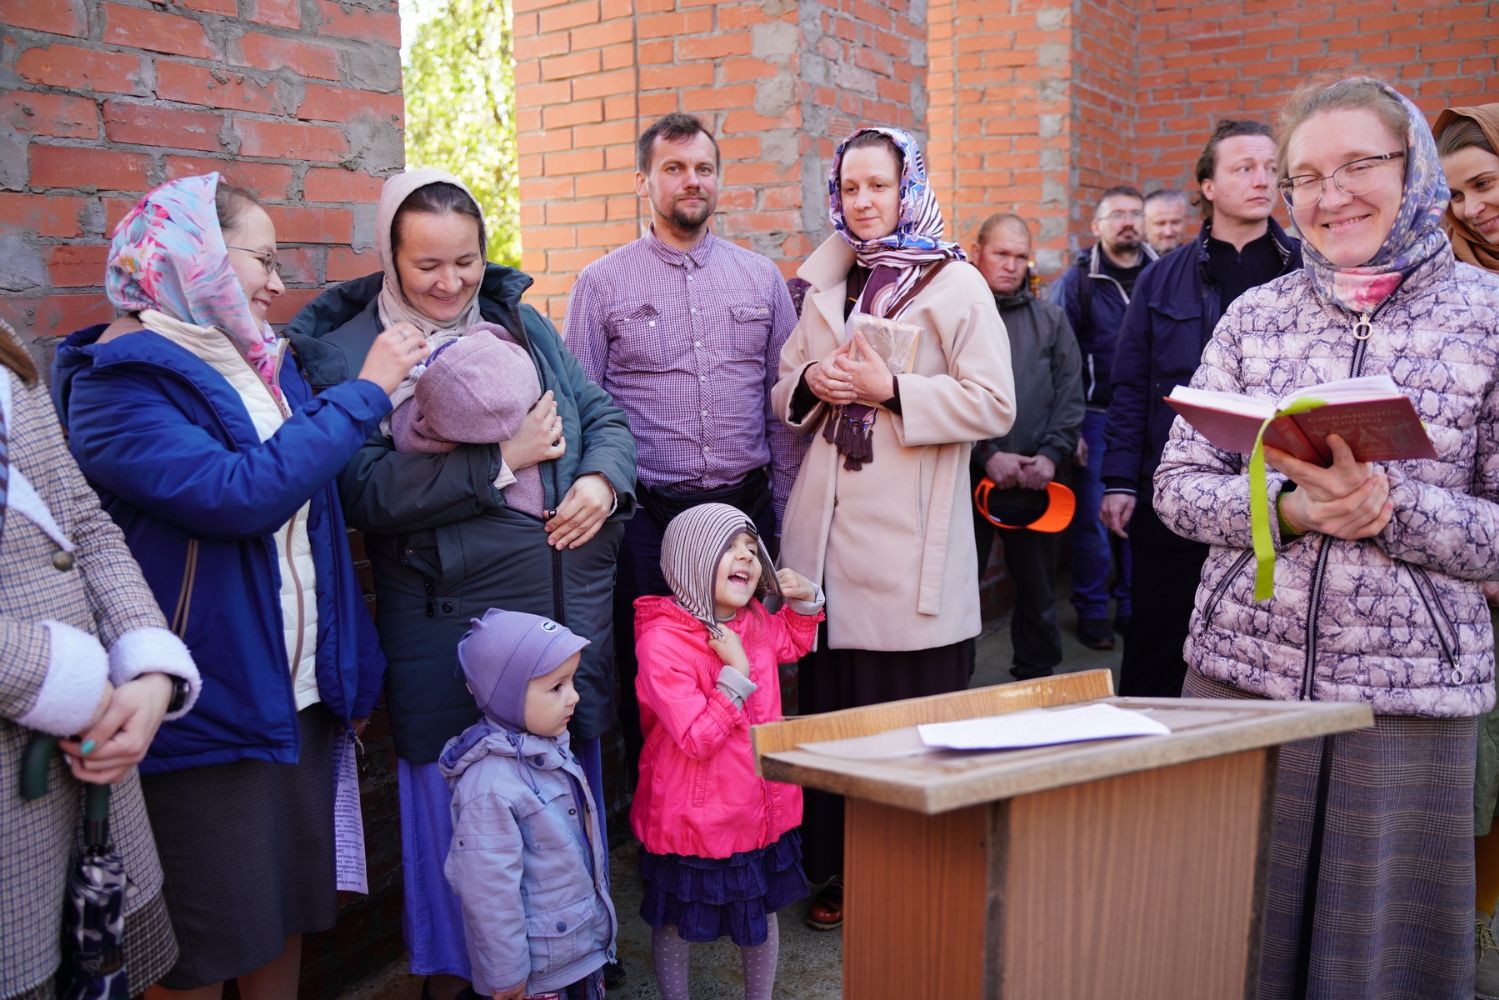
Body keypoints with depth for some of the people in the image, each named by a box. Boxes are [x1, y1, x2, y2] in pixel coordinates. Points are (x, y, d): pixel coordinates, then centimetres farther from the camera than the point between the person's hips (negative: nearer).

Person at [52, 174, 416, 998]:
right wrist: (363, 392, -20)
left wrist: (354, 667, 14)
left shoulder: (263, 361, 9)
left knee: (289, 910, 18)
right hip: (204, 708, -7)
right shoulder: (116, 385, -14)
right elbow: (243, 494, -29)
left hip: (299, 694, 7)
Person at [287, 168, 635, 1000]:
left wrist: (603, 479, -9)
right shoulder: (346, 353, -4)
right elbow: (364, 492, -16)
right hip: (451, 624, -5)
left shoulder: (519, 322, 11)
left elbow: (603, 414, 13)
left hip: (574, 604, 5)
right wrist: (500, 460, -18)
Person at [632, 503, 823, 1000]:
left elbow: (793, 643, 23)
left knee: (763, 913, 23)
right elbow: (697, 739, -26)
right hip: (694, 821, -6)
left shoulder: (754, 623, -2)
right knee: (676, 924, 15)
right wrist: (737, 673, -29)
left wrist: (805, 599, 5)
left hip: (764, 806, 7)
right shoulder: (661, 642, -25)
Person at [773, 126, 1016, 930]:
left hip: (910, 543, -5)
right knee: (830, 706, 10)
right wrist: (811, 383, -3)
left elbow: (994, 405, -9)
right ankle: (838, 869, 25)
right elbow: (783, 394, 19)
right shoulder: (826, 285, 15)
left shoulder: (956, 284, -1)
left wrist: (892, 389, -18)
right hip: (827, 531, 5)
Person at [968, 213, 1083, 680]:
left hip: (1037, 478, 3)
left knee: (1037, 587, 12)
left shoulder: (1050, 318, 12)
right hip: (967, 473, -3)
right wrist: (988, 455, -14)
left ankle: (1037, 677, 27)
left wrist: (1051, 455, -7)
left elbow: (1070, 394, 7)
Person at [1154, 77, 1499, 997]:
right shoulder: (1256, 313, 5)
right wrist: (1290, 506, -16)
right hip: (1240, 672, 2)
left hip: (1411, 690, -1)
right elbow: (1179, 485, 2)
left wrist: (1391, 502, -20)